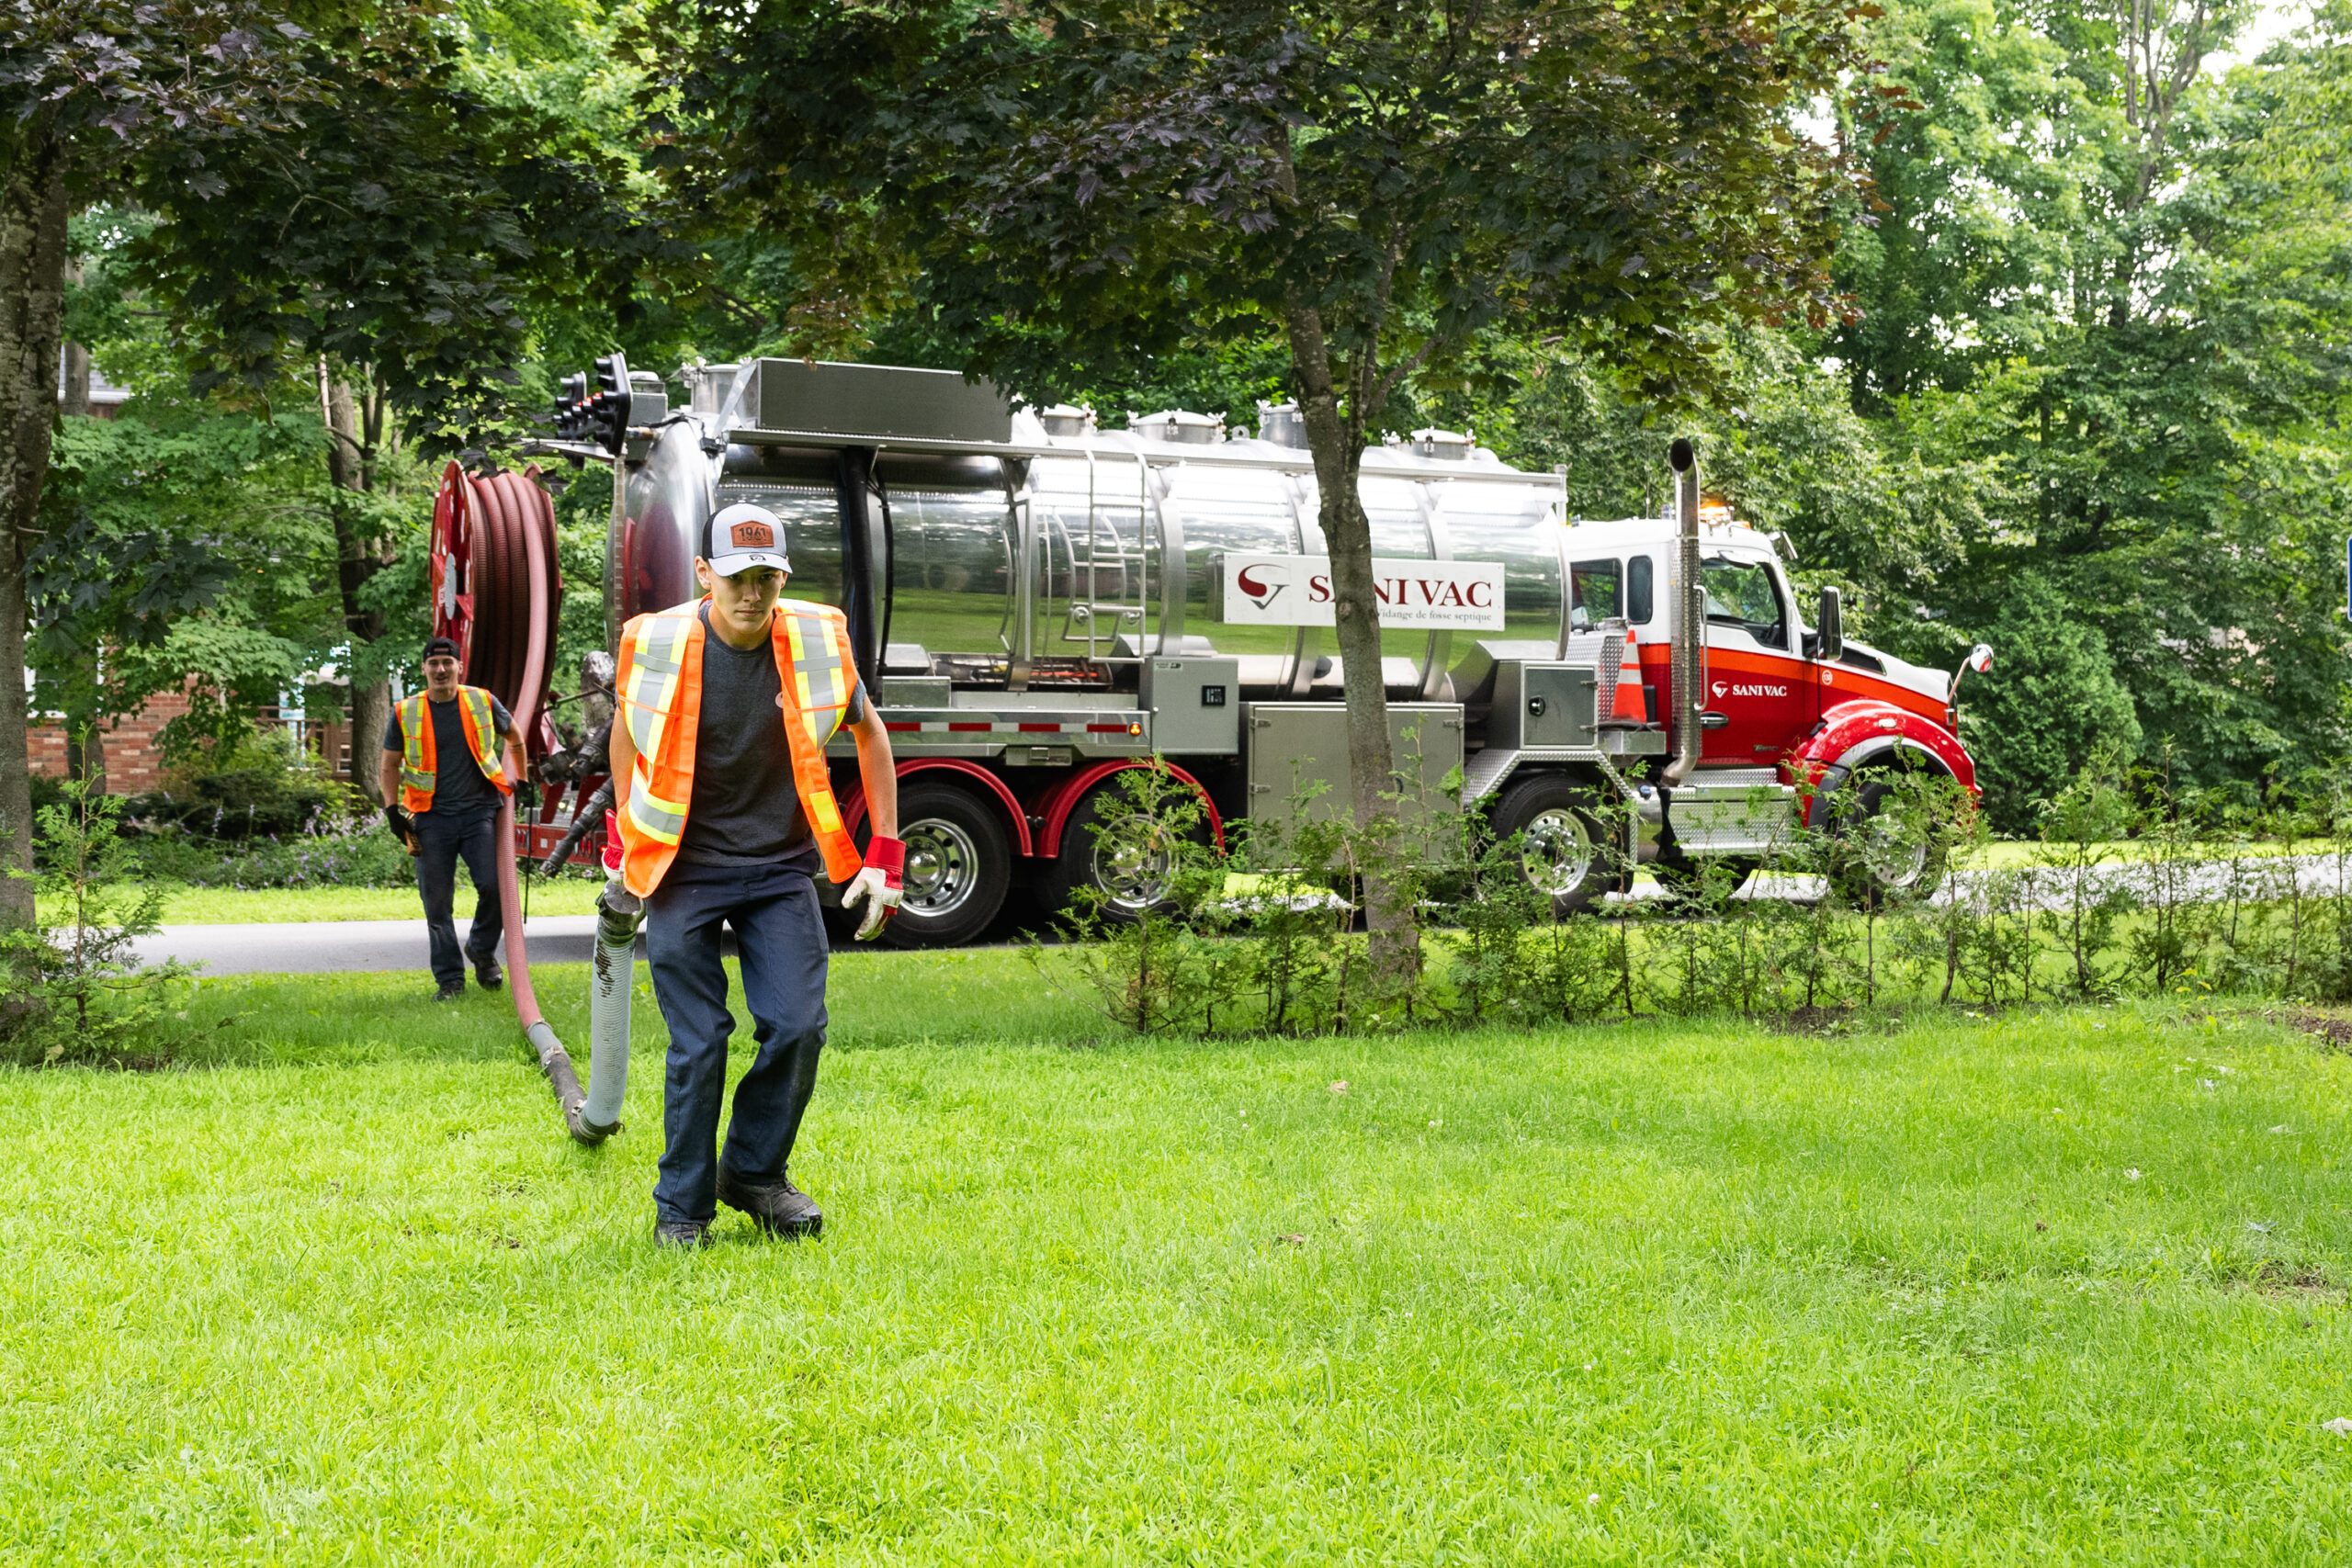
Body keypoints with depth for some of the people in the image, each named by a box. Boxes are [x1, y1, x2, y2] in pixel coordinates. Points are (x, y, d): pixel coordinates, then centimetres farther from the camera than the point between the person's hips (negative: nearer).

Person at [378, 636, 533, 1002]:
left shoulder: (483, 702, 4)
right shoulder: (405, 713, 4)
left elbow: (515, 736, 22)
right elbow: (390, 765, 14)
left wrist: (522, 781, 25)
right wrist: (392, 810, 3)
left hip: (480, 810, 0)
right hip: (432, 817, 1)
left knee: (493, 885, -14)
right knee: (436, 900, 0)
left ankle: (483, 952, 13)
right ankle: (449, 979, 10)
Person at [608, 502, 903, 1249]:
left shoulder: (816, 642, -7)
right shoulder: (659, 645, -10)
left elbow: (870, 733, 8)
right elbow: (627, 728, 12)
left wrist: (884, 855, 4)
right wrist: (624, 836, 10)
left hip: (780, 867, 2)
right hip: (683, 869, -2)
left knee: (798, 1026, -7)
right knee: (698, 1044, -3)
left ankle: (755, 1172, 17)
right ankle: (682, 1208, 14)